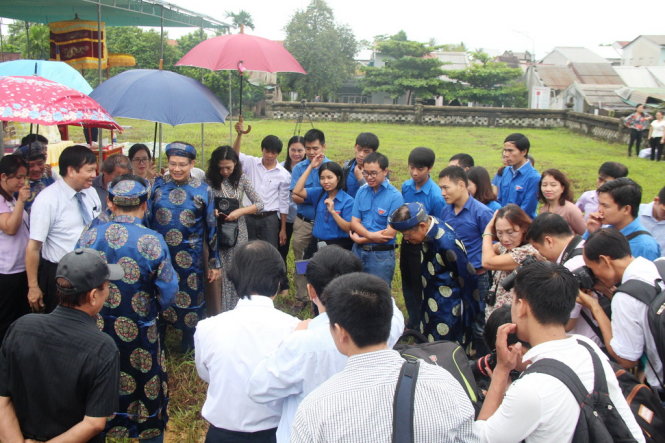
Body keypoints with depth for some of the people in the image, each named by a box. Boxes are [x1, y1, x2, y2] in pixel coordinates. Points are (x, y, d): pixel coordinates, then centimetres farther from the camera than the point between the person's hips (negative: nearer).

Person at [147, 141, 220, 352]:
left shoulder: (203, 191, -3)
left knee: (189, 300, 10)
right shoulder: (157, 186, -1)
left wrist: (215, 262, 3)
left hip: (190, 258, -1)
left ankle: (188, 346, 32)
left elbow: (211, 228, 2)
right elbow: (145, 220, 4)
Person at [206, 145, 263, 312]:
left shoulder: (241, 179, -2)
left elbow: (259, 204, -2)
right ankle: (219, 313, 13)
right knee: (219, 273, 1)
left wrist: (240, 211, -15)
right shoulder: (209, 179, -5)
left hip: (237, 231, 1)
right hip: (216, 231, -1)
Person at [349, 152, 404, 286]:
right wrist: (370, 235, -18)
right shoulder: (361, 191, 2)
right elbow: (354, 222, 1)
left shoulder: (395, 196, -13)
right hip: (358, 251, 5)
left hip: (381, 255, -4)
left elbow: (390, 233, -16)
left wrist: (361, 240, -8)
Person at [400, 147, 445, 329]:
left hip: (424, 246, -6)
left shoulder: (436, 195, -23)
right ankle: (412, 321, 41)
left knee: (419, 286, 9)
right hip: (407, 242, 6)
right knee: (408, 284, 21)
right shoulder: (406, 186, -4)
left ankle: (417, 326, 28)